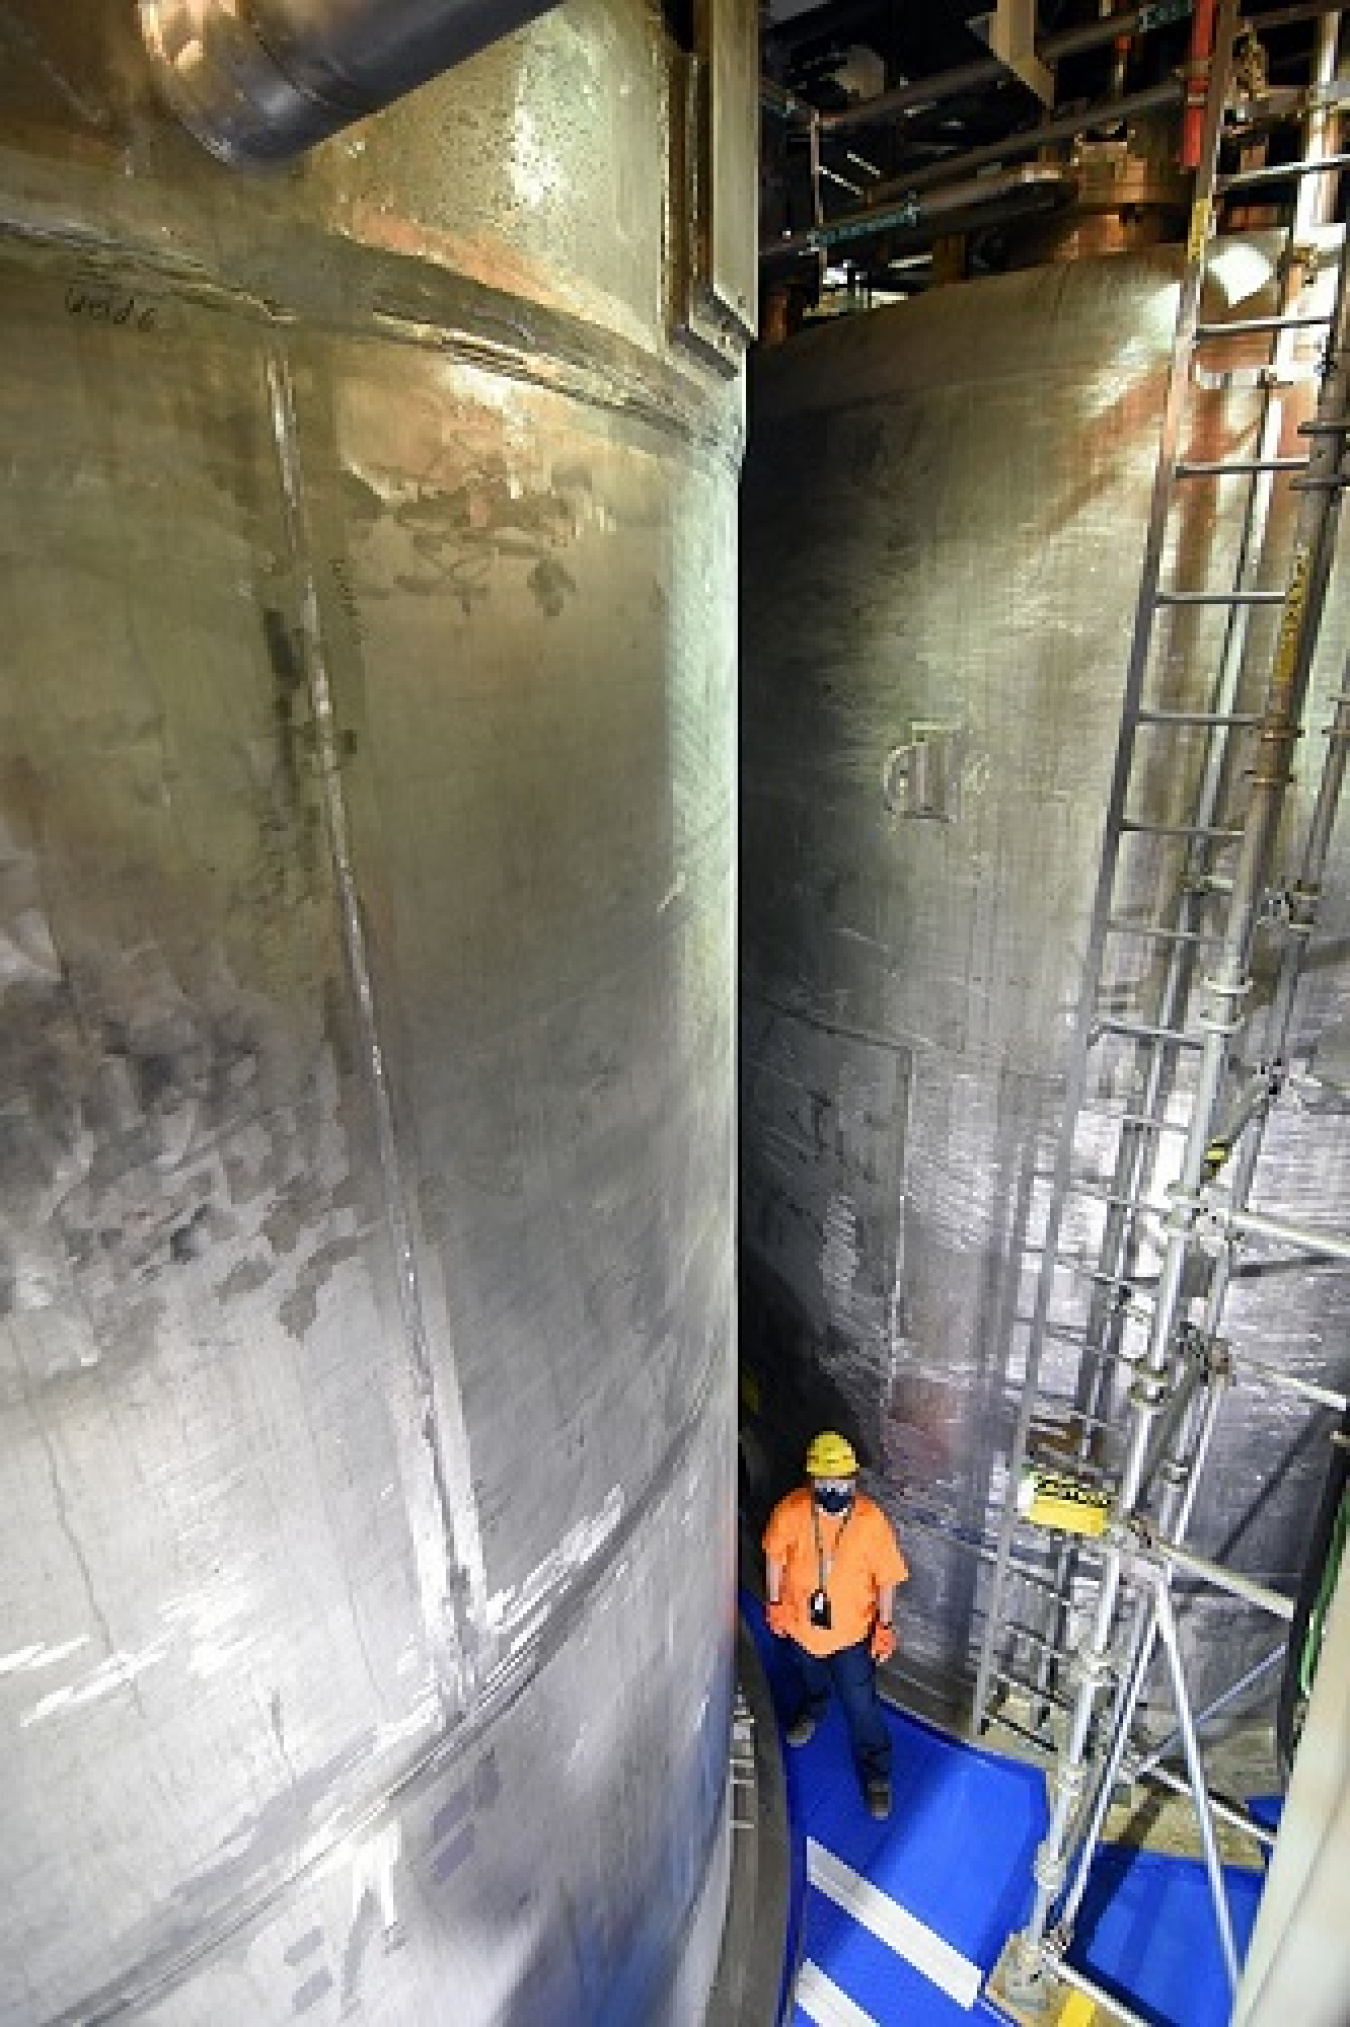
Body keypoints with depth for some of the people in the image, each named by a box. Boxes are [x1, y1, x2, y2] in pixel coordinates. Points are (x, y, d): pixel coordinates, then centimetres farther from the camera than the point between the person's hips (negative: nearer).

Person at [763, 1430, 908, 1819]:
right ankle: (810, 1712, 64)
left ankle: (877, 1776, 40)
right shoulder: (791, 1510, -28)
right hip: (800, 1621, 2)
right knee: (807, 1678, 31)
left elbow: (886, 1577, -14)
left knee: (861, 1705, 12)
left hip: (852, 1630, -2)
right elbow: (775, 1556, -9)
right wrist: (775, 1603, 0)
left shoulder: (871, 1520, -30)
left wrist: (885, 1626, -7)